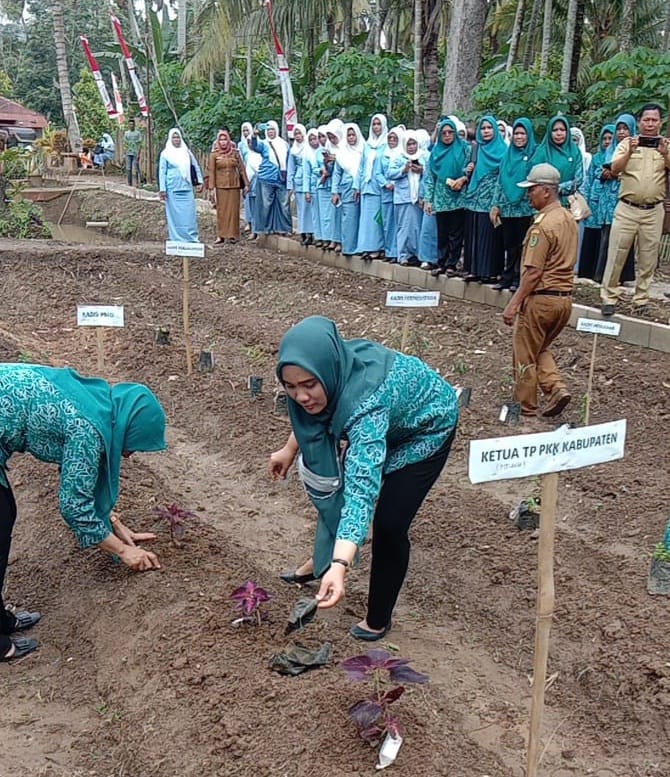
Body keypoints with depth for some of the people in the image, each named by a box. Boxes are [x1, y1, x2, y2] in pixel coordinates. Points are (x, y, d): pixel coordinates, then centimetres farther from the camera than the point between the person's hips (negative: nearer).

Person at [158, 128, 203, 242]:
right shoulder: (165, 154, 1)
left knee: (190, 213, 1)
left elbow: (196, 166, 17)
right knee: (175, 214, 0)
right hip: (173, 189, -3)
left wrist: (200, 181, 10)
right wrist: (162, 189, -7)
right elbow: (162, 172, -1)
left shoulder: (186, 152, 10)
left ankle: (192, 238, 8)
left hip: (187, 188, 3)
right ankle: (176, 239, 7)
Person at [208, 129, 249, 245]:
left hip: (234, 185, 1)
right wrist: (212, 188, -5)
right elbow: (211, 172, 0)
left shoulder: (235, 153, 4)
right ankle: (221, 235, 5)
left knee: (233, 209, 2)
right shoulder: (214, 155, 1)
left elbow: (242, 169, 6)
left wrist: (246, 184, 3)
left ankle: (233, 235, 8)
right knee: (221, 210, 1)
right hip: (220, 186, -1)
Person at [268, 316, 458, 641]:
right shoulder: (331, 368, -26)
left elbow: (363, 488, -54)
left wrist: (340, 566, -62)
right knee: (335, 486, 17)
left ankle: (378, 619, 10)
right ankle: (323, 558, 45)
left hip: (425, 427, -7)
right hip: (381, 424, 7)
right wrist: (290, 449, 8)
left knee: (389, 524, -11)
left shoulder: (366, 402, -46)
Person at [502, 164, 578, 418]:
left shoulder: (543, 224, -18)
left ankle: (526, 408, 16)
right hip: (565, 297, 8)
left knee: (525, 355, 7)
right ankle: (556, 388, 6)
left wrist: (513, 304, -18)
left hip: (541, 298, -8)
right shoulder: (569, 219, 9)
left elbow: (533, 272, -21)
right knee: (540, 350, 24)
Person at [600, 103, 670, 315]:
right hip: (627, 209, -1)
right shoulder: (627, 143, 3)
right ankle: (609, 298, 7)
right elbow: (614, 170, -8)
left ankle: (641, 300, 18)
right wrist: (629, 152, -24)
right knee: (616, 254, -1)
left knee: (648, 258, 8)